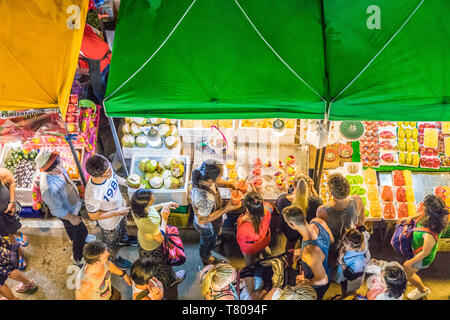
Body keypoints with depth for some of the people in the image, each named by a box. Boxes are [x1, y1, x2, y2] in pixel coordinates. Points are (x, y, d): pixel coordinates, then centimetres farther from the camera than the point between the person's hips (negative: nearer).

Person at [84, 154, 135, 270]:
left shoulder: (106, 169, -29)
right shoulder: (92, 195, -46)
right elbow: (93, 216, -27)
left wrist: (126, 182, -16)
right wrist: (116, 213, -28)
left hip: (121, 207, 6)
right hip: (110, 223, -5)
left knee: (123, 227, 38)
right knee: (112, 244, 27)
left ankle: (123, 239, 72)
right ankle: (114, 259, 59)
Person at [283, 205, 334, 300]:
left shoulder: (309, 254, -47)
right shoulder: (318, 221, -26)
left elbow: (323, 280, -31)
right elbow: (331, 240, -3)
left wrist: (304, 281, -11)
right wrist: (302, 252, -1)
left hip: (317, 287, -6)